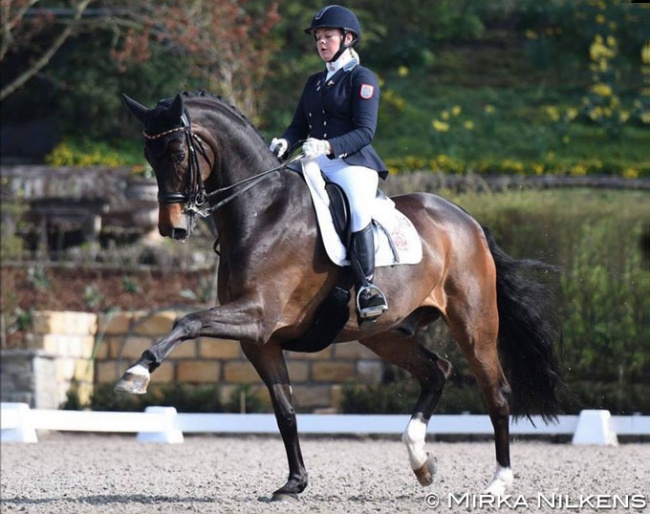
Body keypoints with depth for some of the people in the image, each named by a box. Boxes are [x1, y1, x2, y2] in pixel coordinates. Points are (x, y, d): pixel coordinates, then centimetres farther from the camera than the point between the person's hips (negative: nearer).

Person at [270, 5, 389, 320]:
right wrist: (284, 142, -7)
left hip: (353, 163, -8)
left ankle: (367, 287, -30)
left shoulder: (362, 79, -1)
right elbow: (300, 126, 17)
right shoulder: (314, 83, 21)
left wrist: (328, 146, -27)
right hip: (316, 164, 8)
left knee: (358, 210, -36)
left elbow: (365, 131, -11)